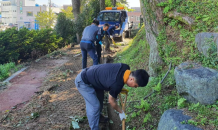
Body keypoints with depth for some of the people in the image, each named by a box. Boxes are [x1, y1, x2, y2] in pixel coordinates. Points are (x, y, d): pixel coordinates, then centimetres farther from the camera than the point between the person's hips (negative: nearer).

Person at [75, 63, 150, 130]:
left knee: (100, 99, 22)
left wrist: (119, 90, 6)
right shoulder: (117, 84, -35)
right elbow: (111, 101, -15)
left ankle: (98, 117, 46)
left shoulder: (126, 67, -13)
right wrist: (121, 112, 0)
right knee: (94, 106, -9)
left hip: (90, 73, 9)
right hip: (83, 82, -9)